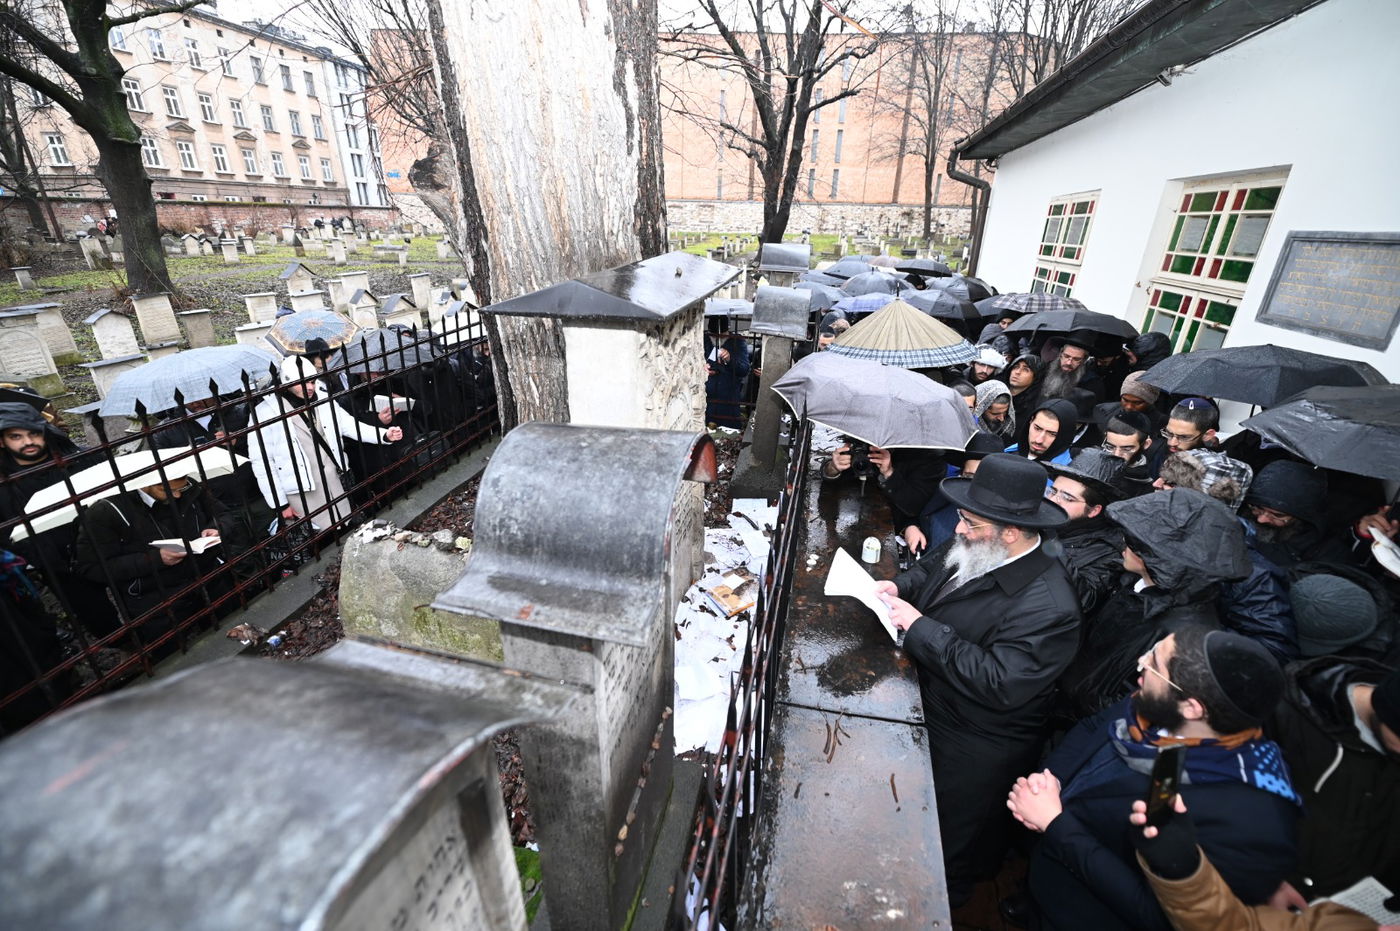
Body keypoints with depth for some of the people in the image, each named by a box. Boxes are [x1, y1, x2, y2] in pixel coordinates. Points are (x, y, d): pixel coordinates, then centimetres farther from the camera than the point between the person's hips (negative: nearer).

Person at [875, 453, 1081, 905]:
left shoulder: (1047, 608, -33)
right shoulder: (975, 550, -9)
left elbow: (998, 683, -36)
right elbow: (931, 565, 10)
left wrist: (920, 627, -34)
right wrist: (900, 586, -10)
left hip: (973, 748, -8)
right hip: (931, 707, 8)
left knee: (946, 841, 20)